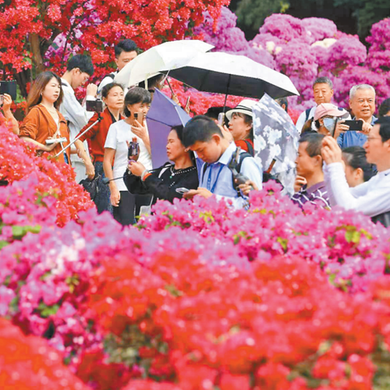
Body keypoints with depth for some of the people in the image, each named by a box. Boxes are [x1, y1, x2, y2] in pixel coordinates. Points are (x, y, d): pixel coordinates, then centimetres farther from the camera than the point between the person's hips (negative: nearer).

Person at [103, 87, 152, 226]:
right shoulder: (117, 127, 2)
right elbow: (107, 161, 0)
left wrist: (144, 136, -5)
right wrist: (113, 188, -8)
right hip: (123, 186, -3)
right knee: (123, 227, -9)